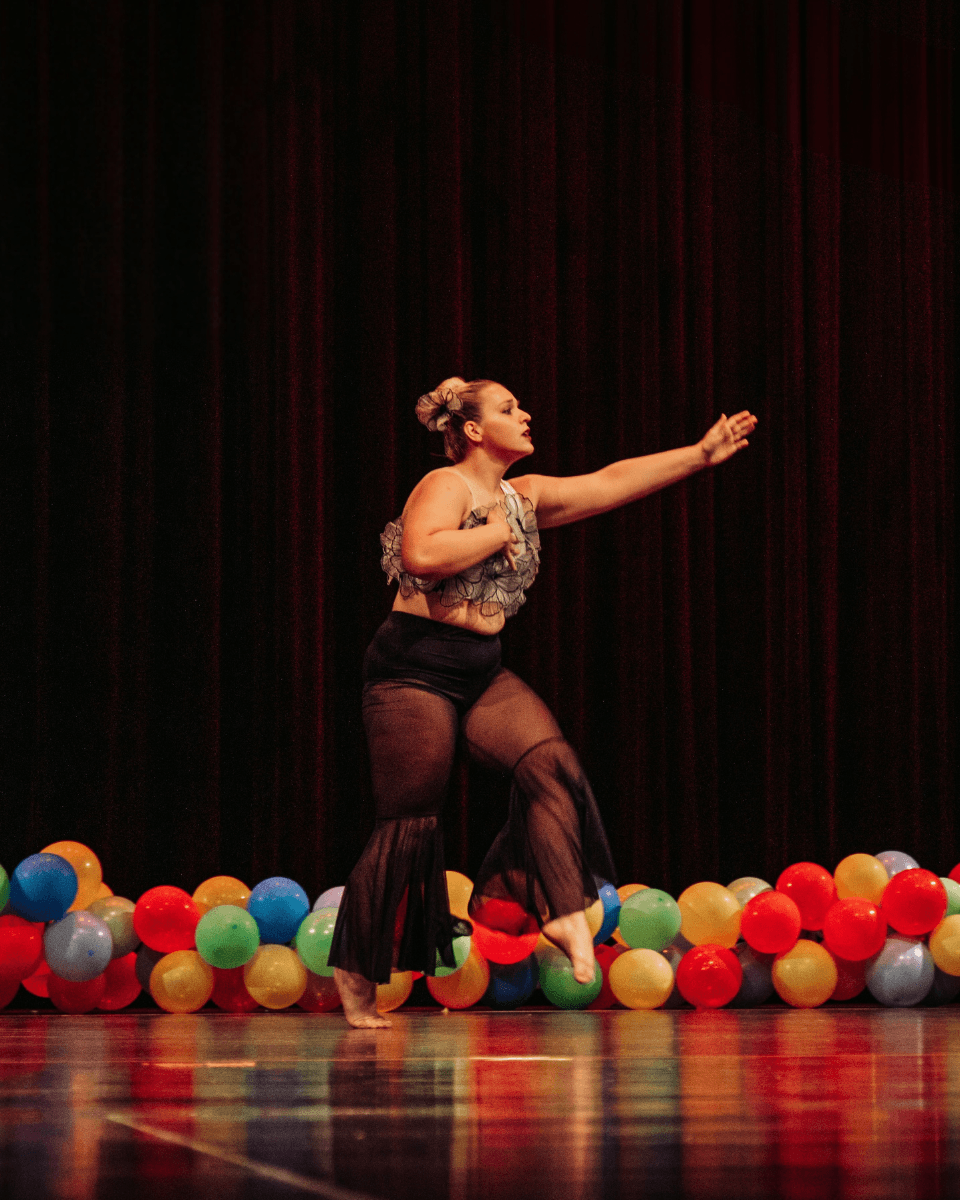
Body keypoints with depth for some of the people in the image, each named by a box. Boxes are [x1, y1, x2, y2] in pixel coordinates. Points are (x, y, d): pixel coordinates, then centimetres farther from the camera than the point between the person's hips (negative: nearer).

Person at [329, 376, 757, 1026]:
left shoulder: (524, 497, 12)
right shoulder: (445, 487, -12)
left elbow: (611, 482, 9)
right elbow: (420, 556, -32)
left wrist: (700, 455, 3)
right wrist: (497, 533, -18)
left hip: (483, 671, 8)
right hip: (414, 670, -8)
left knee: (547, 760, -17)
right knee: (412, 822, -4)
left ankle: (565, 912, -21)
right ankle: (355, 972, 8)